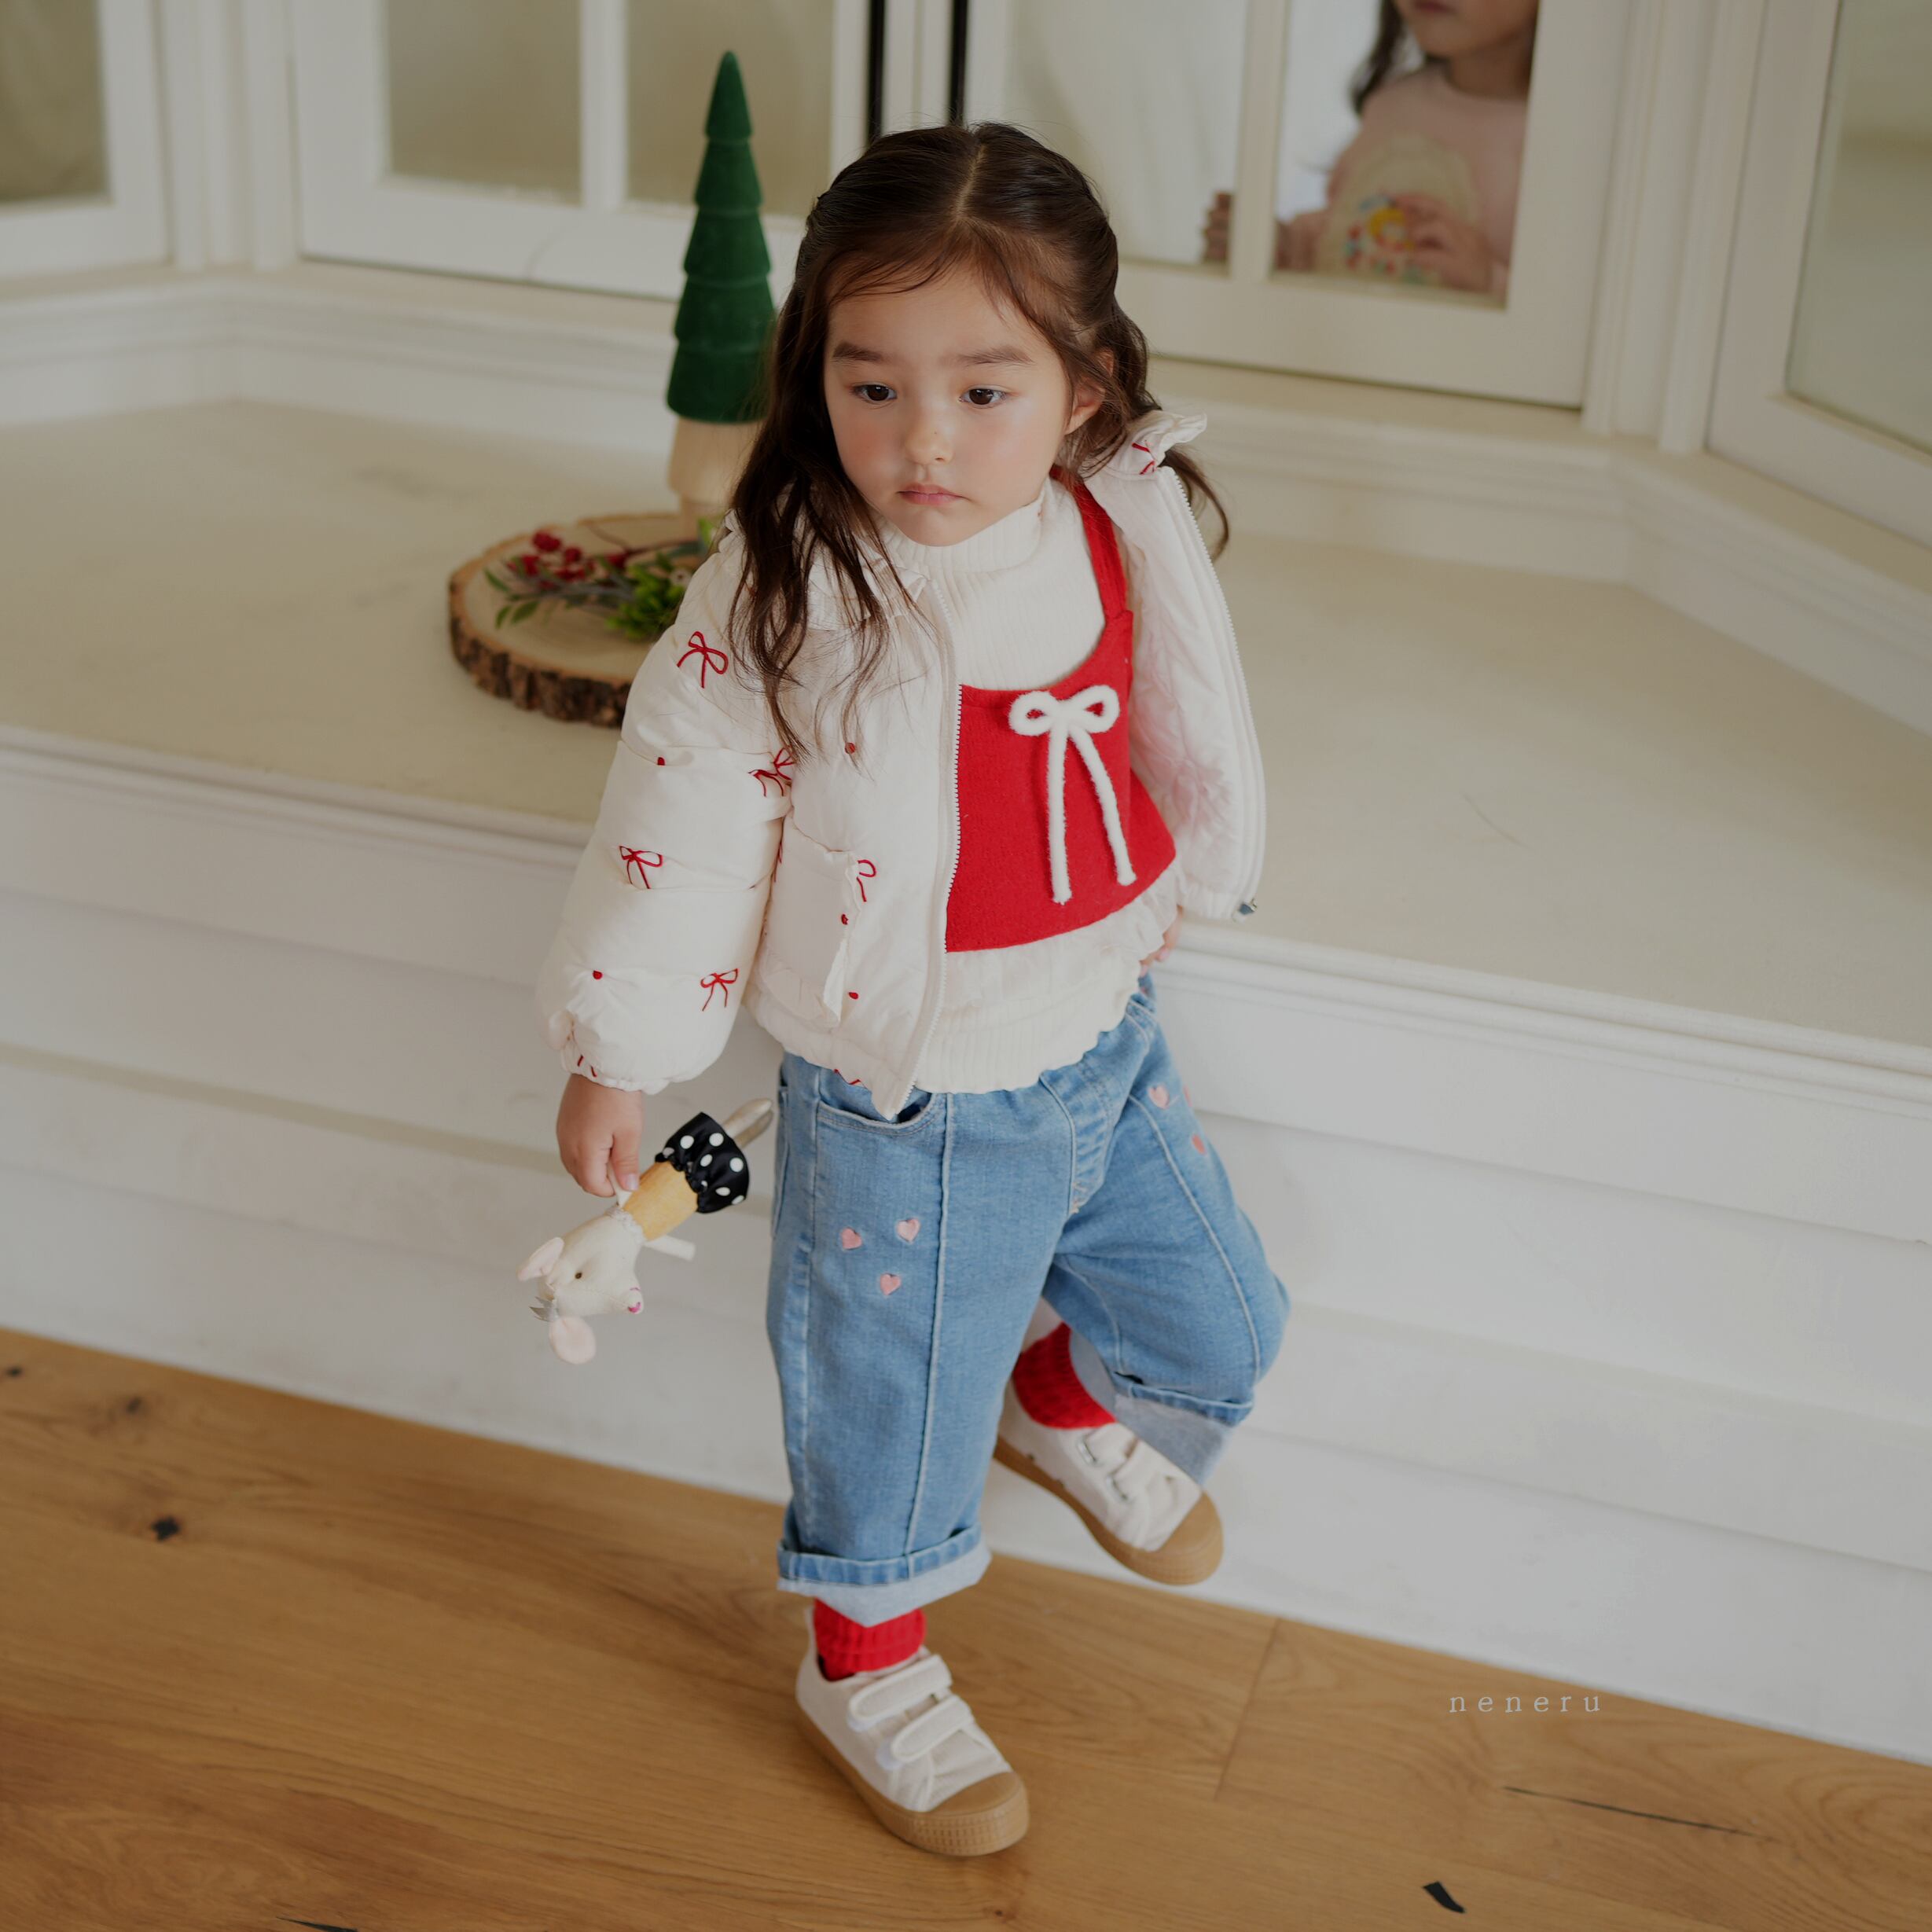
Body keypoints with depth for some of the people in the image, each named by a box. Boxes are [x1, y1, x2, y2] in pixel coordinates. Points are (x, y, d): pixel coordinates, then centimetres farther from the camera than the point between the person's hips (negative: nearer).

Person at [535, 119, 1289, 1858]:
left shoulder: (1125, 537, -9)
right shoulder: (777, 605, -24)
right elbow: (684, 830, -16)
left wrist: (1166, 900, 23)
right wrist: (614, 1060, -8)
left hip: (1103, 1047, 6)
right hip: (908, 1112, -5)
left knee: (1217, 1317, 24)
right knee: (896, 1400, 13)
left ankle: (1064, 1404, 57)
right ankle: (864, 1665, 41)